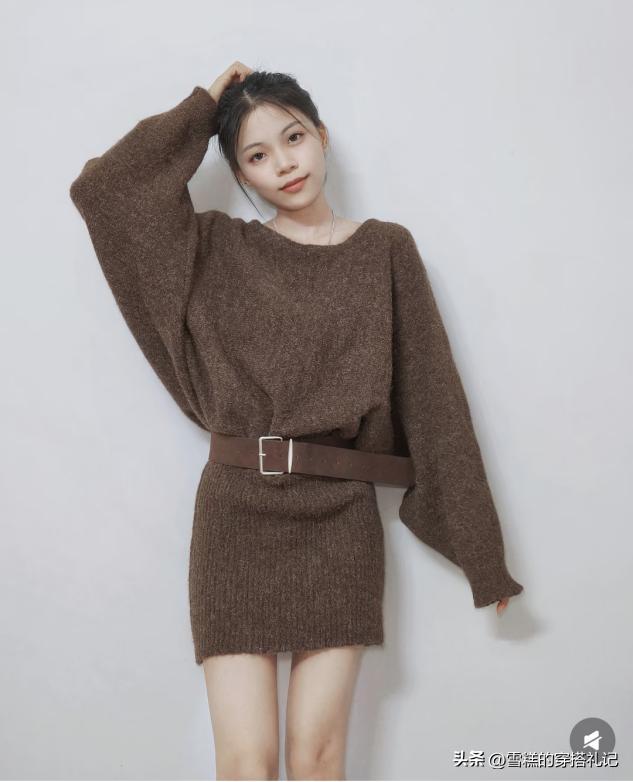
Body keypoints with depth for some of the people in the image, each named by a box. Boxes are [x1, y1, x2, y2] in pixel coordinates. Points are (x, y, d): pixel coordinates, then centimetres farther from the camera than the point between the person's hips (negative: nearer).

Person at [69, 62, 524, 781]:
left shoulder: (385, 250, 6)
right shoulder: (219, 250, 8)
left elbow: (432, 395, 4)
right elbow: (98, 188, -1)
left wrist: (480, 551, 3)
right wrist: (201, 108, 6)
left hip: (341, 522, 0)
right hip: (237, 514, 0)